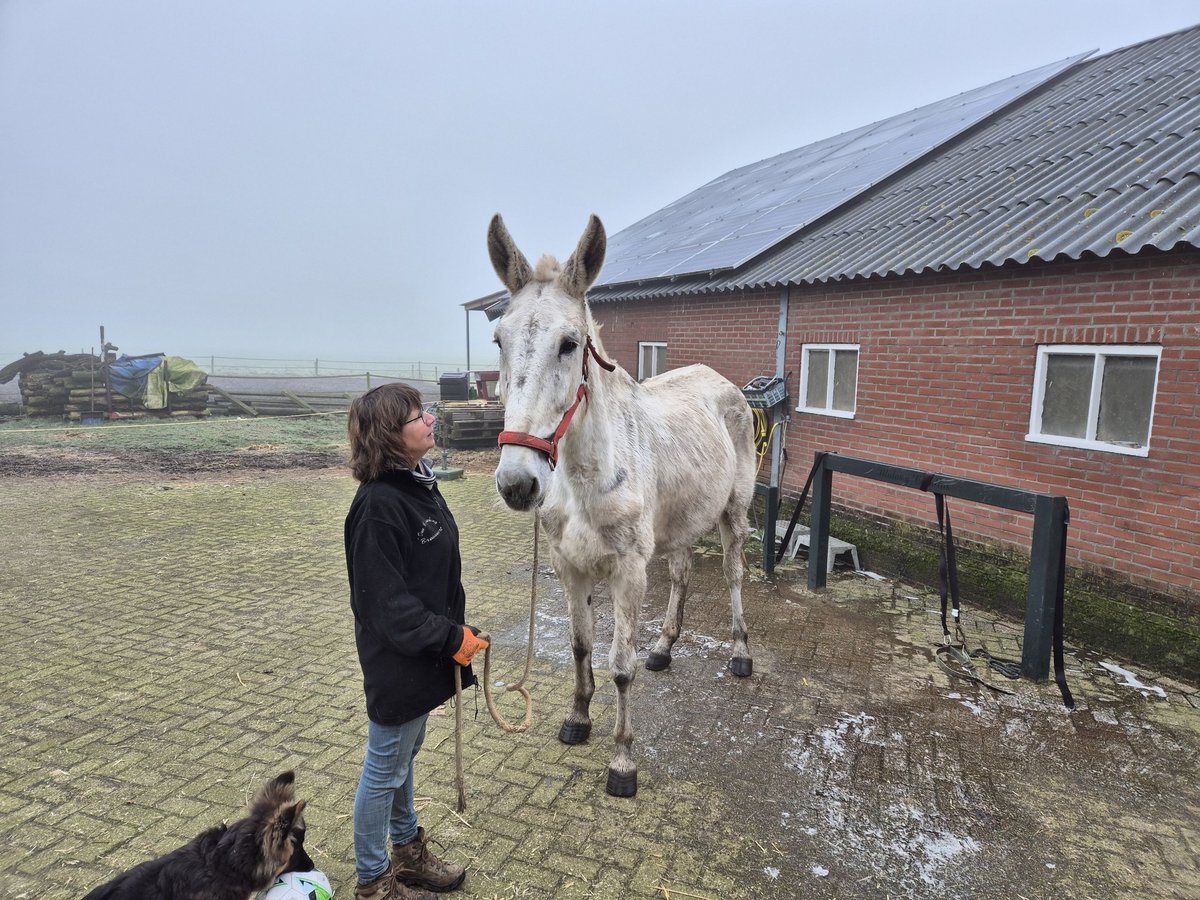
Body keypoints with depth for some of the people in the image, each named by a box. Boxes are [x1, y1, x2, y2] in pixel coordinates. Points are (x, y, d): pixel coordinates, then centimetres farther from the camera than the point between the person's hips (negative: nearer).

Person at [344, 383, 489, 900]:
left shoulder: (420, 484, 3)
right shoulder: (378, 505, -26)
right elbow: (385, 600, -25)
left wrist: (454, 633, 15)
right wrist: (450, 638, -20)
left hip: (425, 654, 9)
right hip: (397, 661, -9)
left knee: (405, 757, 25)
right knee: (385, 770, 11)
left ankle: (408, 854, 45)